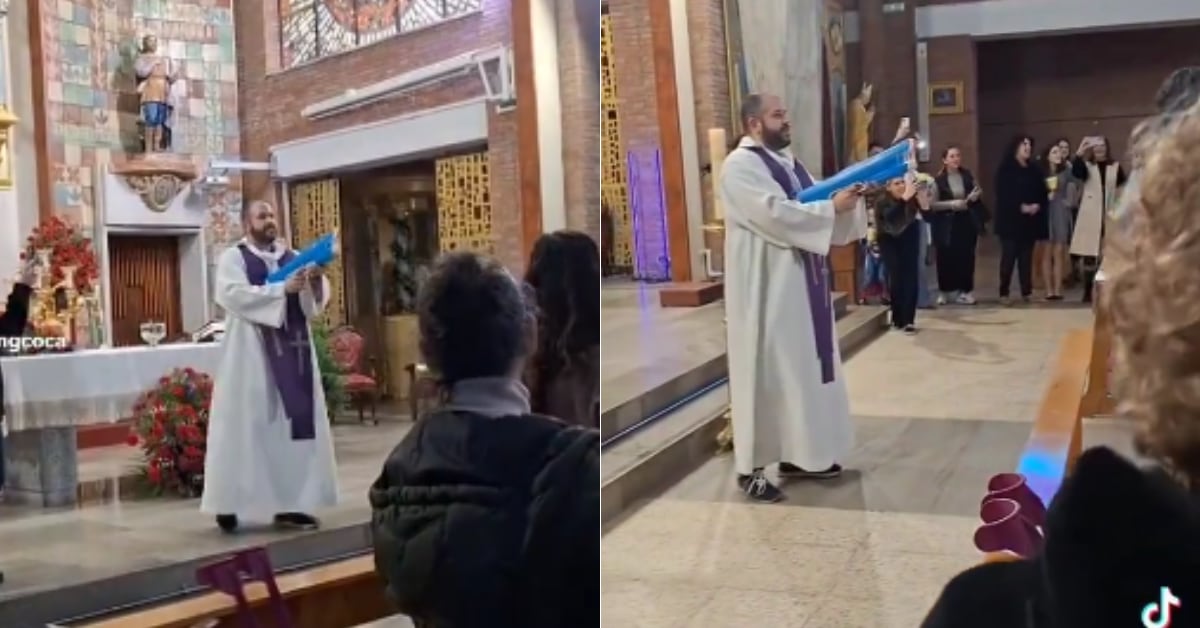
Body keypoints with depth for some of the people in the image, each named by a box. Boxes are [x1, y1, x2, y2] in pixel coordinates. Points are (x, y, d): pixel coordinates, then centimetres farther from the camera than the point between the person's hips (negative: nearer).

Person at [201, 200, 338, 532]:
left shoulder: (293, 257, 14)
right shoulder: (233, 257, 0)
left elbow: (317, 299, 8)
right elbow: (233, 295, -17)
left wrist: (315, 281, -15)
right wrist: (282, 289, -25)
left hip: (292, 349, 5)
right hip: (251, 352, -5)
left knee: (293, 422, 3)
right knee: (248, 425, -5)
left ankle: (288, 503, 7)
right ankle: (230, 503, 3)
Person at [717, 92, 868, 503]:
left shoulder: (789, 162, 16)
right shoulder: (739, 166, -12)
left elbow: (811, 208, 16)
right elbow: (775, 213, -23)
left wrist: (848, 197, -1)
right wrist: (832, 207, -20)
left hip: (801, 281, 9)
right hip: (766, 285, -9)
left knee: (802, 365, 13)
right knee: (765, 371, -5)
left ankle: (794, 454, 24)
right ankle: (750, 468, 3)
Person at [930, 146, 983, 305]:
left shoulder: (967, 175, 5)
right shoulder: (938, 180, -7)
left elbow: (979, 191, 18)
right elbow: (933, 204, -10)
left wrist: (976, 195, -4)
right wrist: (951, 204, -20)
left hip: (967, 221, 3)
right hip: (947, 224, -3)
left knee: (966, 257, 4)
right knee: (947, 258, -1)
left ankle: (966, 291, 14)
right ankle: (946, 291, 14)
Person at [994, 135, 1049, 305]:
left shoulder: (1034, 170, 15)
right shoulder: (1005, 169, -2)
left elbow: (1042, 192, 12)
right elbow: (1003, 195, -10)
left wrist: (1038, 206, -8)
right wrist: (1021, 207, -17)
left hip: (1031, 220, 5)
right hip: (1011, 219, -5)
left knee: (1026, 257, 4)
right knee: (1009, 256, -5)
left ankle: (1026, 292, 8)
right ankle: (1004, 293, 0)